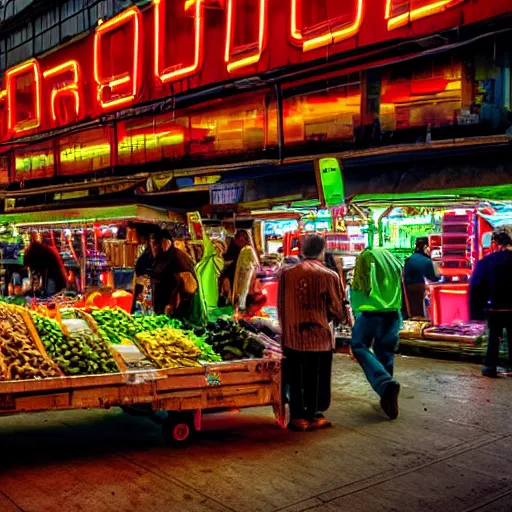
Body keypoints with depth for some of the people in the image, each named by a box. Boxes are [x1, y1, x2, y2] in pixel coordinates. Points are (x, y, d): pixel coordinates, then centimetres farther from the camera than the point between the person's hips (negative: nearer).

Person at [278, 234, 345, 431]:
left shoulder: (287, 273, -3)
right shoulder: (329, 276, -11)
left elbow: (280, 305, 5)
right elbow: (337, 311, -4)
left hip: (293, 337, 3)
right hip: (319, 337, -2)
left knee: (296, 379, 14)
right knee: (317, 380, 12)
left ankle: (297, 417, 22)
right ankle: (314, 417, 21)